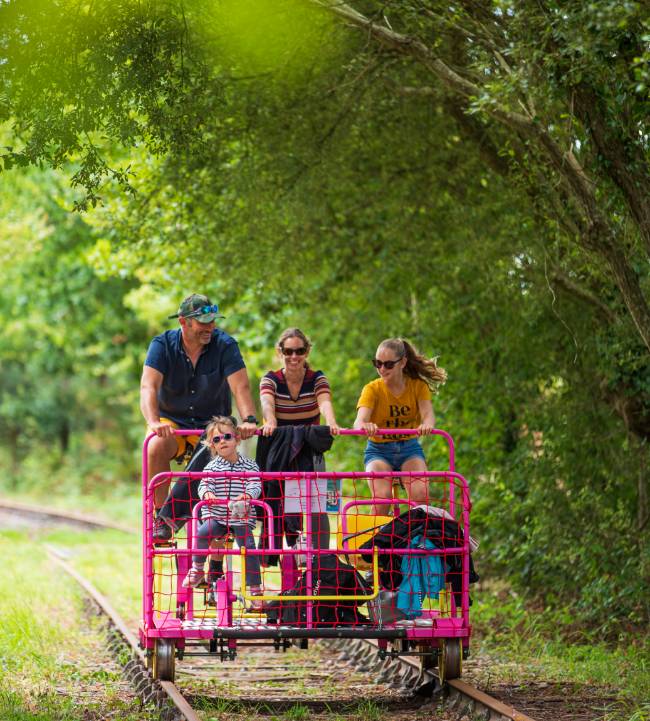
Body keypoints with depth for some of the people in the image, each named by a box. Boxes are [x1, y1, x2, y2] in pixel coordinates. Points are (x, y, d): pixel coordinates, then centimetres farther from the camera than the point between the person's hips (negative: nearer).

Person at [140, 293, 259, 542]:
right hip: (171, 423, -1)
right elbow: (149, 386, -23)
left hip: (211, 425, 1)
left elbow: (240, 386, -20)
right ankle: (159, 516, -21)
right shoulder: (163, 344, -10)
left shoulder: (224, 345, -10)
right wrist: (154, 422, -43)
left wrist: (249, 420, -39)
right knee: (156, 448, -33)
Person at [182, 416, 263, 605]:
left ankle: (255, 589, 0)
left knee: (248, 548, -10)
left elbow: (255, 485, -6)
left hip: (241, 516, 0)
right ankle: (198, 569, -3)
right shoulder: (212, 467, 3)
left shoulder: (249, 465, 3)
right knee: (203, 533, -26)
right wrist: (207, 494, -30)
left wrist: (247, 495, -28)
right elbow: (204, 485, -6)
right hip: (216, 515, 0)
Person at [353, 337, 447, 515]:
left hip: (410, 448, 1)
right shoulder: (372, 389, -9)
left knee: (421, 495, -23)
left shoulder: (418, 386, -4)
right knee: (382, 497, -26)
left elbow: (428, 414, -20)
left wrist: (427, 425, -45)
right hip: (379, 450, -1)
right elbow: (360, 420, -25)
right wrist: (364, 426, -51)